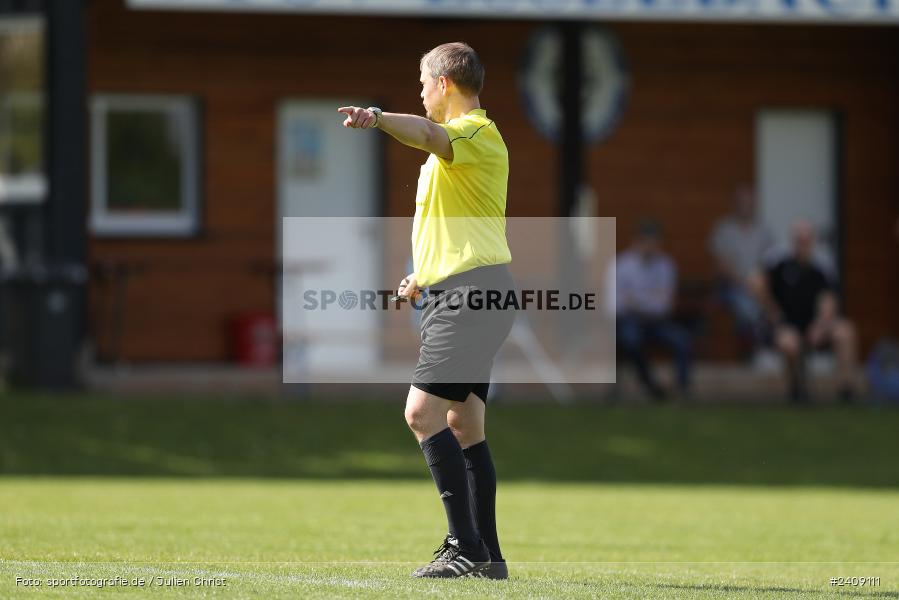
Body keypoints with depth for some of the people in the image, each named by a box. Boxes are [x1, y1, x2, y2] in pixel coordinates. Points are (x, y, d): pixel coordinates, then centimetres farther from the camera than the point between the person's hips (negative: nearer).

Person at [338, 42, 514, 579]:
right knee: (463, 425, 9)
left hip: (471, 294, -11)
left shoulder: (477, 132, -10)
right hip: (456, 294, 11)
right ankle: (487, 556, 10)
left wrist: (378, 118, -50)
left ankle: (466, 545, -16)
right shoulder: (460, 141, 23)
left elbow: (429, 135, -35)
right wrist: (427, 276, 31)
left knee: (423, 412, -15)